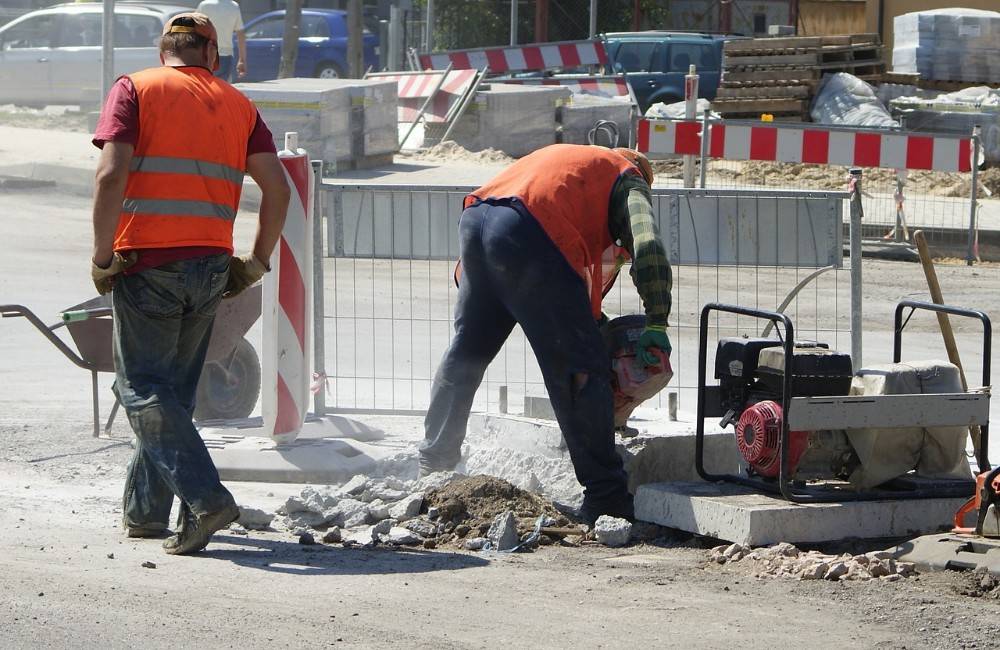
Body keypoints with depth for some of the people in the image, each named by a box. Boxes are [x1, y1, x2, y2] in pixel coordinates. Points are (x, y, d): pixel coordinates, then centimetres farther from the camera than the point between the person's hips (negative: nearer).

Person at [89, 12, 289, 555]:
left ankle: (205, 497, -16)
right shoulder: (237, 104, 12)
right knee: (174, 390, 16)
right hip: (211, 265, 4)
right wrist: (257, 262, 12)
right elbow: (277, 189, 4)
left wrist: (103, 258, -7)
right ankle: (144, 511, 21)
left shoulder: (133, 90, 1)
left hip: (147, 262, -4)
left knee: (142, 387, -1)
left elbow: (111, 175, -12)